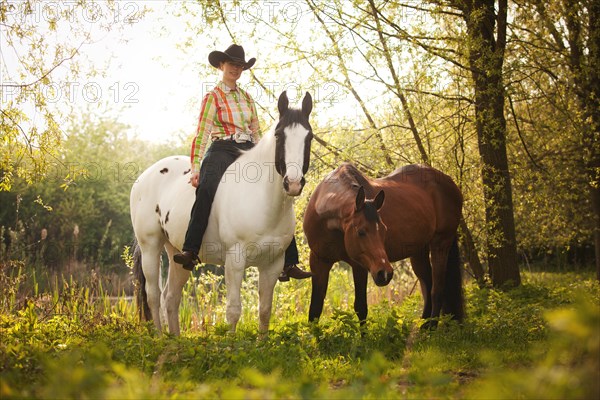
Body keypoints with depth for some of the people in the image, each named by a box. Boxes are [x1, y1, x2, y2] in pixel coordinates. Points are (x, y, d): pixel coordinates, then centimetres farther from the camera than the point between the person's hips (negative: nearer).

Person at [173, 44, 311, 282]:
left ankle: (289, 263, -9)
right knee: (206, 190, -36)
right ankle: (190, 252, -43)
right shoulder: (213, 97, 6)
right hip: (222, 151, -5)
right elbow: (201, 135, -2)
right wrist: (195, 169, -11)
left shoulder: (247, 99, 21)